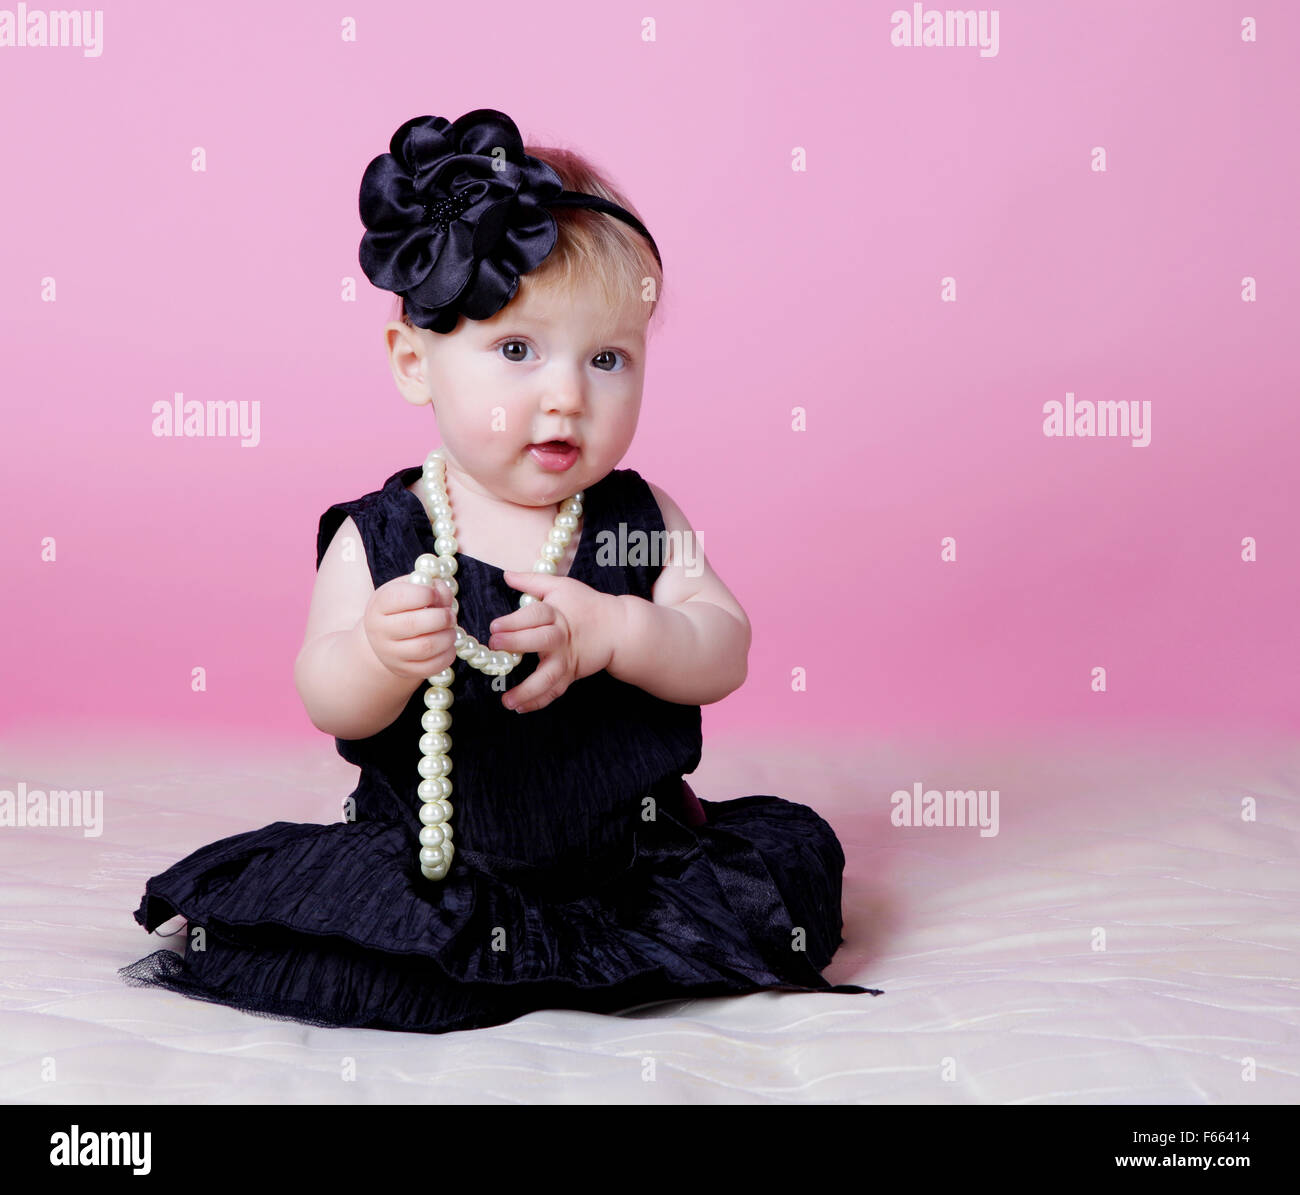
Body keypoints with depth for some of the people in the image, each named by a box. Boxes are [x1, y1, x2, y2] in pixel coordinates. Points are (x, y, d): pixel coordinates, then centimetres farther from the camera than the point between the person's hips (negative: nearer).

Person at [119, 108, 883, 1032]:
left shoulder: (640, 521, 0)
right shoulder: (379, 537, -6)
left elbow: (723, 654, -8)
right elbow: (329, 704, -12)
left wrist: (615, 632, -28)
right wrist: (379, 655, -36)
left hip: (632, 846, 2)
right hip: (428, 863, -2)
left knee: (795, 856, -9)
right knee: (268, 900, -17)